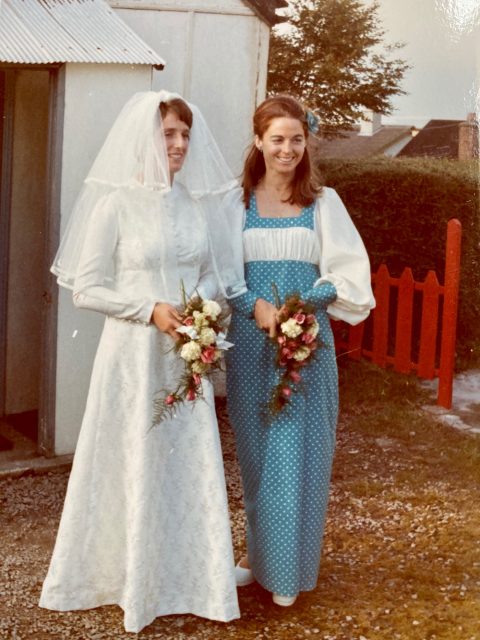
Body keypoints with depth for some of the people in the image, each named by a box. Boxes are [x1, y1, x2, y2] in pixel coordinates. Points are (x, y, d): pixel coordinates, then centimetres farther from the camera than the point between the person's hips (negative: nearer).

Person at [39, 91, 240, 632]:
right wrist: (151, 310, -17)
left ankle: (185, 578, 23)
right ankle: (129, 578, 22)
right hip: (134, 352, -5)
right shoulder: (116, 203, -8)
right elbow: (86, 289, -8)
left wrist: (202, 305, -7)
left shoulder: (194, 203, 7)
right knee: (135, 465, 5)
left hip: (186, 355, 5)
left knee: (190, 464, 8)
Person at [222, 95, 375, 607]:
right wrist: (257, 307, -17)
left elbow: (349, 272, 0)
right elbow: (224, 273, 1)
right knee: (255, 447, 9)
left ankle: (287, 568, 12)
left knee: (298, 448, -1)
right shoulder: (237, 203, 5)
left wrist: (303, 304, -16)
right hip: (250, 338, 1)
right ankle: (258, 554, 23)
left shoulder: (323, 203, 4)